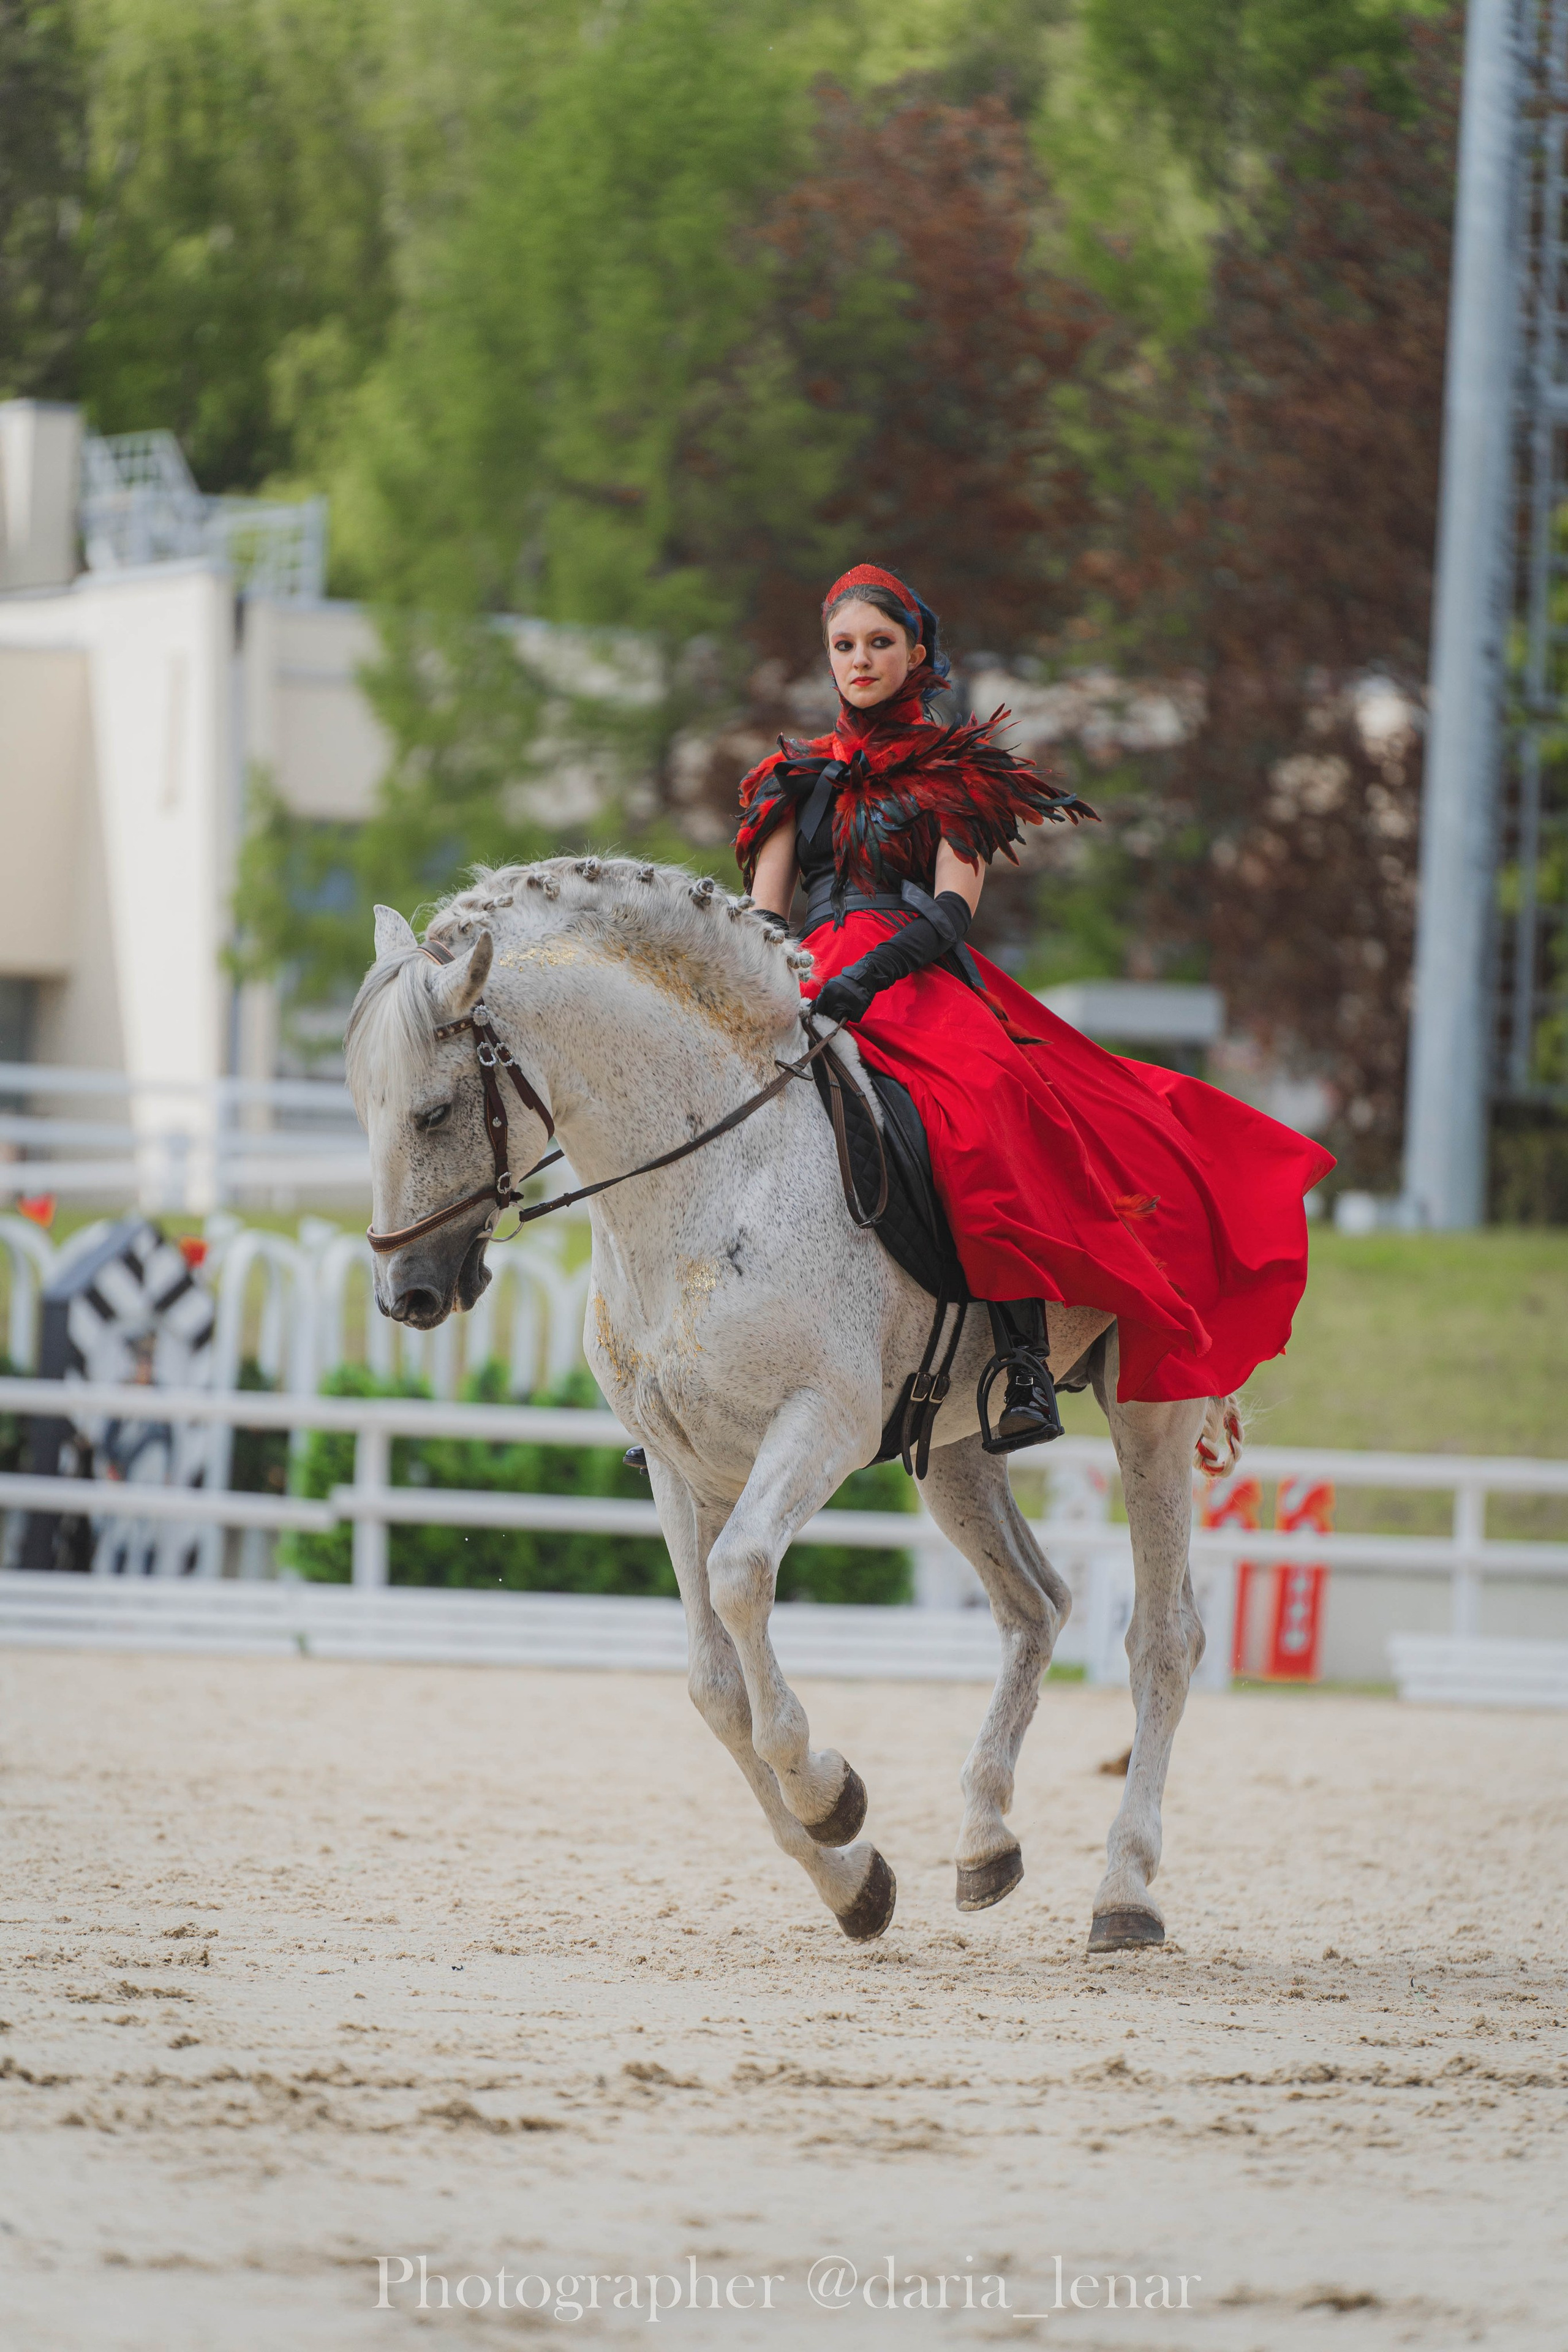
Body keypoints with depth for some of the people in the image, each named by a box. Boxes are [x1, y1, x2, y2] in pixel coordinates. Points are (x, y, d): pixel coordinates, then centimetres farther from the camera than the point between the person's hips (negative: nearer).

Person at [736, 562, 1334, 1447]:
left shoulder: (955, 773, 13)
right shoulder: (801, 778, 24)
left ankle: (1025, 1358, -45)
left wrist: (869, 974, -20)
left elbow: (954, 908, -1)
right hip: (815, 980, 4)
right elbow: (765, 907, 15)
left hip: (923, 978, -4)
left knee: (981, 1104, -36)